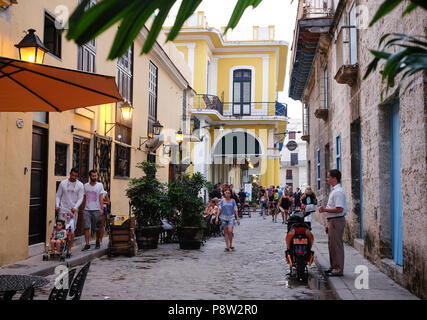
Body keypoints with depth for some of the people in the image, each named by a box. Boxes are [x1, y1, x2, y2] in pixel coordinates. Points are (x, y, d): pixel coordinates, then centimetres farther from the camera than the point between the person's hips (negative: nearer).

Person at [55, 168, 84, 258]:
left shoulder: (80, 185, 3)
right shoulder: (63, 183, 6)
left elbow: (80, 198, -1)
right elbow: (58, 195, 9)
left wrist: (75, 207, -15)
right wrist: (57, 205, -6)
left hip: (73, 210, 0)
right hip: (63, 209, 0)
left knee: (71, 230, -1)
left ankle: (69, 249, 8)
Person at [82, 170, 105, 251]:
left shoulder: (100, 185, 2)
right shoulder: (86, 185, 9)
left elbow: (101, 198, -3)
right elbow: (84, 197, 17)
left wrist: (102, 208, -11)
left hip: (96, 210, -2)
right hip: (87, 210, 2)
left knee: (97, 228, 5)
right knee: (86, 227, -7)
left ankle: (98, 242, 24)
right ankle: (87, 244, -4)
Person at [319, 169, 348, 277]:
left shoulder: (338, 191, -17)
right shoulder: (334, 190, 17)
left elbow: (339, 209, -25)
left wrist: (325, 210, -19)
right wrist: (328, 223, 22)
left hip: (337, 221, -11)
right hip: (333, 221, 11)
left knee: (336, 245, -6)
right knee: (332, 244, 16)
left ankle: (338, 269, 0)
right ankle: (334, 267, 25)